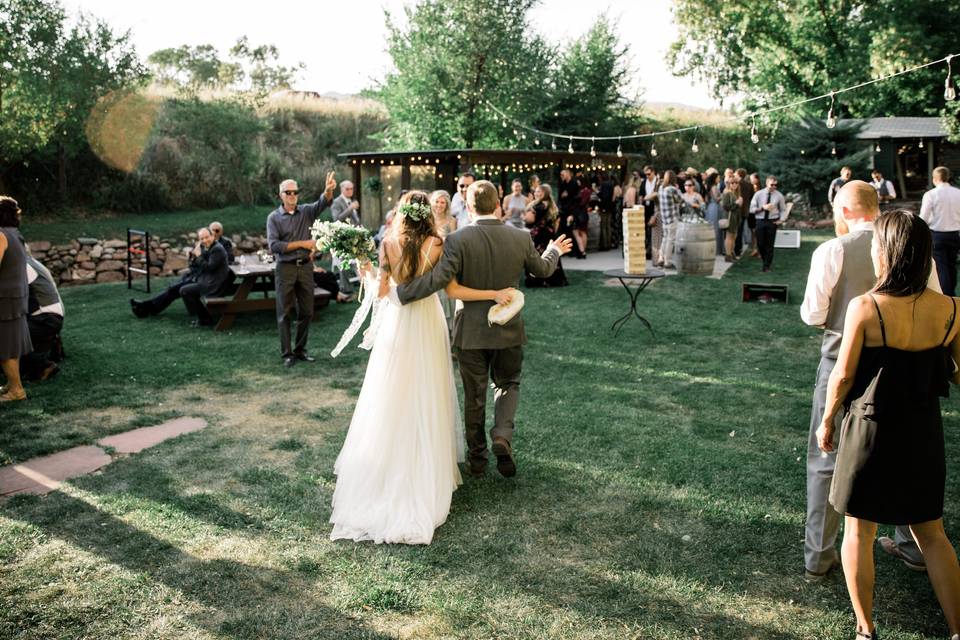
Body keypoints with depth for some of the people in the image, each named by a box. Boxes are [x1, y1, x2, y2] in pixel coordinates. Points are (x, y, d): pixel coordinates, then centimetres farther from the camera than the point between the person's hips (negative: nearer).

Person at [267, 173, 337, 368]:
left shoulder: (306, 211, 5)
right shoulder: (274, 217, -1)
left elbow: (323, 203, -15)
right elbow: (273, 245, -11)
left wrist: (328, 190, -36)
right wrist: (301, 244, -13)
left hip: (305, 266, 3)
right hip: (286, 268, -3)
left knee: (306, 311, 9)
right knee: (285, 313, 2)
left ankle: (300, 350, 23)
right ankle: (287, 354, 11)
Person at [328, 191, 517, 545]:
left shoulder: (389, 244, -6)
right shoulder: (436, 245, -9)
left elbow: (382, 290, -2)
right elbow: (453, 290, -12)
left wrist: (367, 273, 18)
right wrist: (495, 294, -7)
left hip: (396, 325, 1)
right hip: (427, 326, 0)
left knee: (392, 400, 11)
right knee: (426, 400, 11)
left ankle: (385, 471, 19)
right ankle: (427, 472, 20)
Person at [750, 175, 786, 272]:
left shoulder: (779, 195, 0)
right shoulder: (758, 194, -1)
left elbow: (783, 210, 10)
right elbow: (752, 209, -2)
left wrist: (781, 220, -6)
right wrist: (763, 208, -18)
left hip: (772, 221, 0)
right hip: (760, 221, 0)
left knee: (770, 245, 1)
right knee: (760, 244, 3)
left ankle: (767, 266, 12)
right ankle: (765, 260, 29)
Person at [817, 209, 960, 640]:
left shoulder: (865, 308, -19)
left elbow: (843, 375, -13)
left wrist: (827, 421, 2)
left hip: (872, 430, -4)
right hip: (924, 433, 4)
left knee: (858, 532, 13)